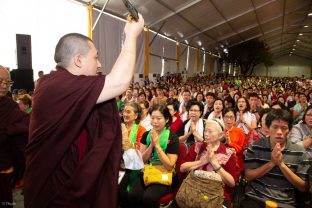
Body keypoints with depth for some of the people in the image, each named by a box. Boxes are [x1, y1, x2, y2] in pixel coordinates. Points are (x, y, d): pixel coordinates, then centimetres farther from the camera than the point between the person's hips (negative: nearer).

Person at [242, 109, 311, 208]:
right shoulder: (255, 146, 1)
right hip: (255, 199, -1)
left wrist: (281, 164, -11)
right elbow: (248, 176, -1)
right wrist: (271, 163, -11)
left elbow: (304, 187, 1)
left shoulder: (300, 153, 2)